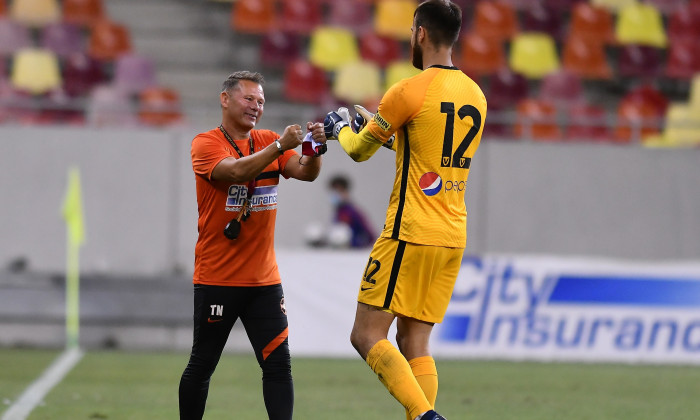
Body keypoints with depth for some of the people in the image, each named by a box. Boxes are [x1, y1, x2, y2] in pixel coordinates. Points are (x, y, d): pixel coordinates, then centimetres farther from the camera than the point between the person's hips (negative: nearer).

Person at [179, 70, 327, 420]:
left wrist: (314, 148, -26)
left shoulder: (269, 142, 10)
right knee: (201, 366, 4)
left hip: (264, 279, 4)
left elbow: (305, 172, -5)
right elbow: (236, 171, -25)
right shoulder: (206, 144, -6)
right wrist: (280, 145, -35)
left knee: (278, 364, -6)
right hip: (216, 280, -4)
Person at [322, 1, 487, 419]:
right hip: (454, 237, 7)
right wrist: (392, 131, 34)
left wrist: (340, 126, 23)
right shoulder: (476, 96, 11)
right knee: (415, 343, 10)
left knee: (367, 336, -5)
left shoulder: (409, 92, -11)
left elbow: (359, 150, 2)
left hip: (411, 234, -7)